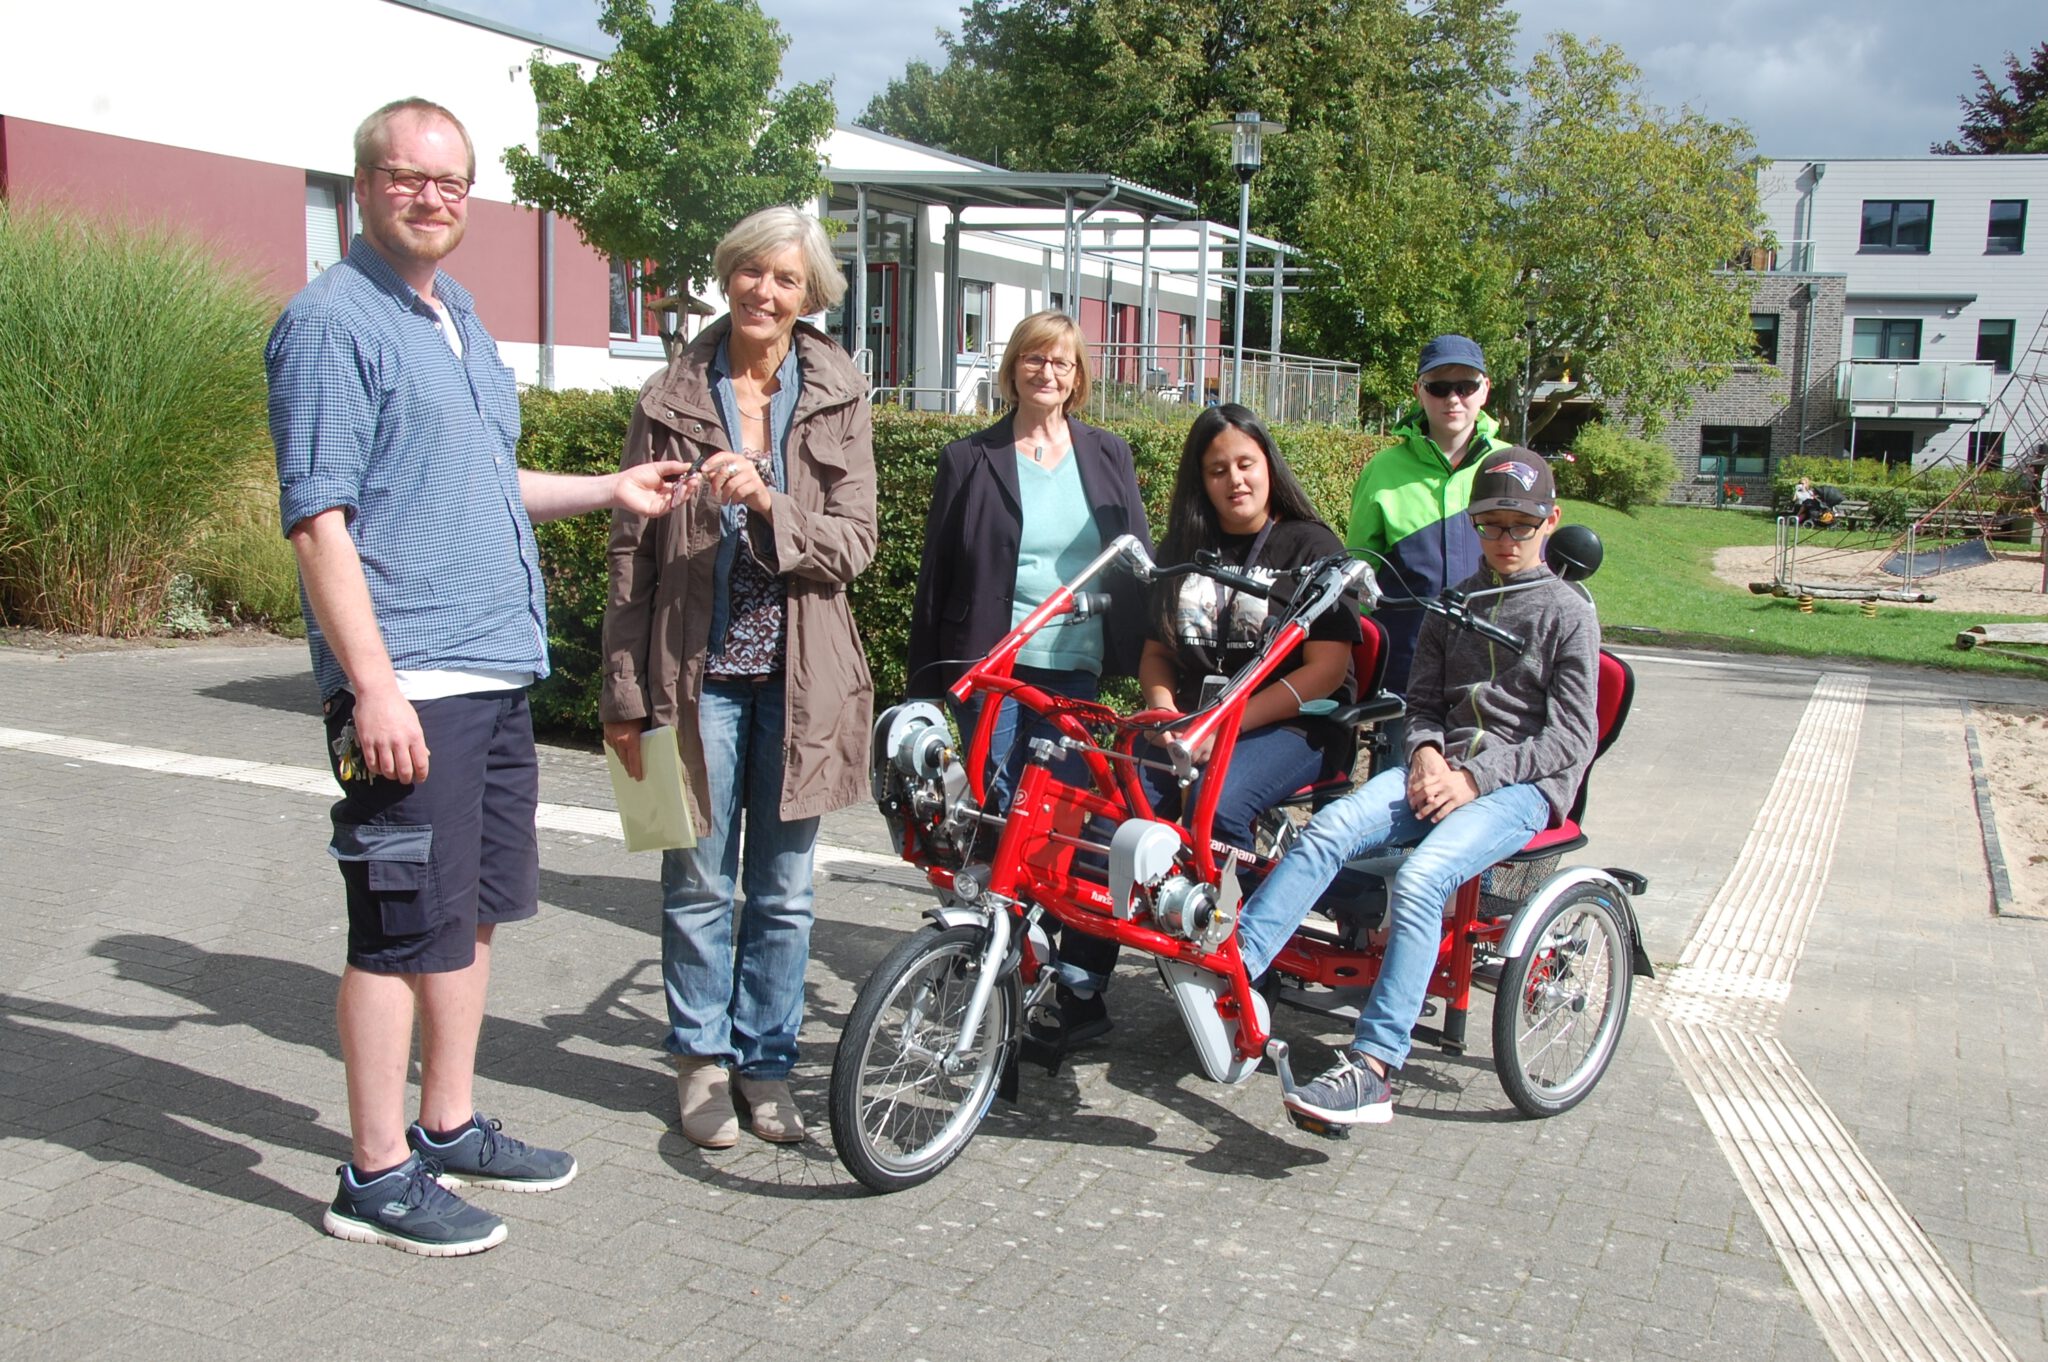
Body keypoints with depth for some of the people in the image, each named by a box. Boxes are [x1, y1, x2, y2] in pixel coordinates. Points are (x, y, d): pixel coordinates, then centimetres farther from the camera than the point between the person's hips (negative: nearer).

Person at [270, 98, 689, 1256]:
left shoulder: (460, 316, 17)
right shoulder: (333, 322, -10)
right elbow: (320, 518, -16)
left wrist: (606, 490, 19)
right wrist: (374, 684, -22)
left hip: (496, 671, 9)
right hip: (408, 683, -9)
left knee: (474, 909, 16)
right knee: (408, 925, -2)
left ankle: (449, 1127, 30)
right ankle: (379, 1174, 11)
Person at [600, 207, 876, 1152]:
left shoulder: (839, 399, 3)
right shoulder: (671, 400, 2)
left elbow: (855, 541, -4)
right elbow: (632, 553, 3)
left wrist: (768, 503, -22)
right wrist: (624, 693, 0)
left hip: (797, 674, 1)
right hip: (698, 672, -1)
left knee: (783, 889, 9)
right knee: (699, 884, 7)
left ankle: (767, 1061, 24)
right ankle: (702, 1061, 23)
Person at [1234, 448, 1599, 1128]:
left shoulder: (1568, 613, 3)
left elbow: (1570, 740, -4)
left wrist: (1475, 777, -15)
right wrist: (1428, 753, -7)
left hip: (1523, 784, -5)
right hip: (1442, 767, 5)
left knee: (1417, 881, -32)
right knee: (1328, 830, -25)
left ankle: (1373, 1071, -34)